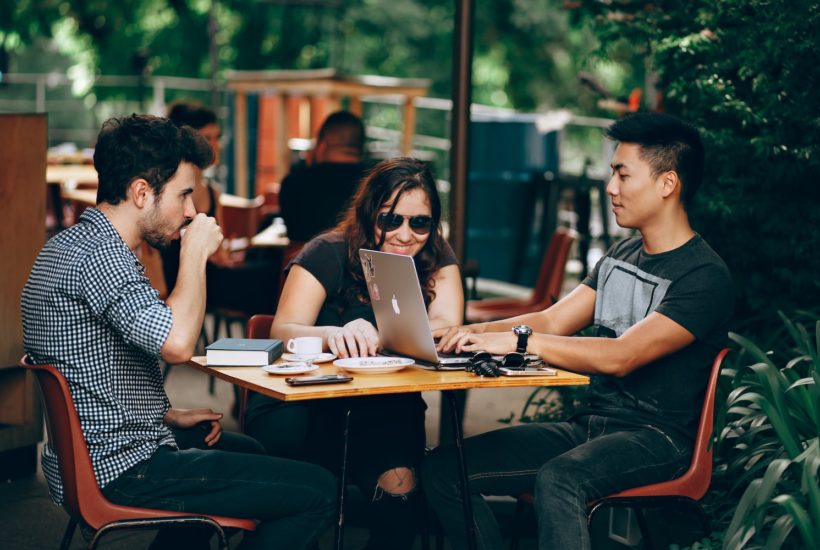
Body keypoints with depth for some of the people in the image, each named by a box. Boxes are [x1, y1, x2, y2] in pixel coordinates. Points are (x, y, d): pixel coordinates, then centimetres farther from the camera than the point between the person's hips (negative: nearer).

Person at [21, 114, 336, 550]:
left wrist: (170, 415, 14)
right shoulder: (99, 255, -22)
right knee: (316, 492, -11)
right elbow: (177, 344, -35)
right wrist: (196, 253, -20)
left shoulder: (70, 244, 12)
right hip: (120, 472, -11)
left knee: (245, 451, 34)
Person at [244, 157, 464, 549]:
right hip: (305, 405, -2)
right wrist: (335, 335, -42)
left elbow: (445, 329, -13)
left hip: (385, 410, 2)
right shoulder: (329, 254, -7)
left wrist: (376, 336, -33)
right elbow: (283, 332, -19)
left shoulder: (436, 259, 3)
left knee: (398, 482, -28)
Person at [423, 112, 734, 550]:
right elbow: (552, 321, 11)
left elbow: (621, 357, -23)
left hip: (654, 436, -8)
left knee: (557, 480, -39)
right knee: (444, 468, -8)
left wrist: (518, 340, -25)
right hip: (588, 426, 8)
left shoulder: (705, 278, -12)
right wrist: (474, 333, -6)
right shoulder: (621, 256, 16)